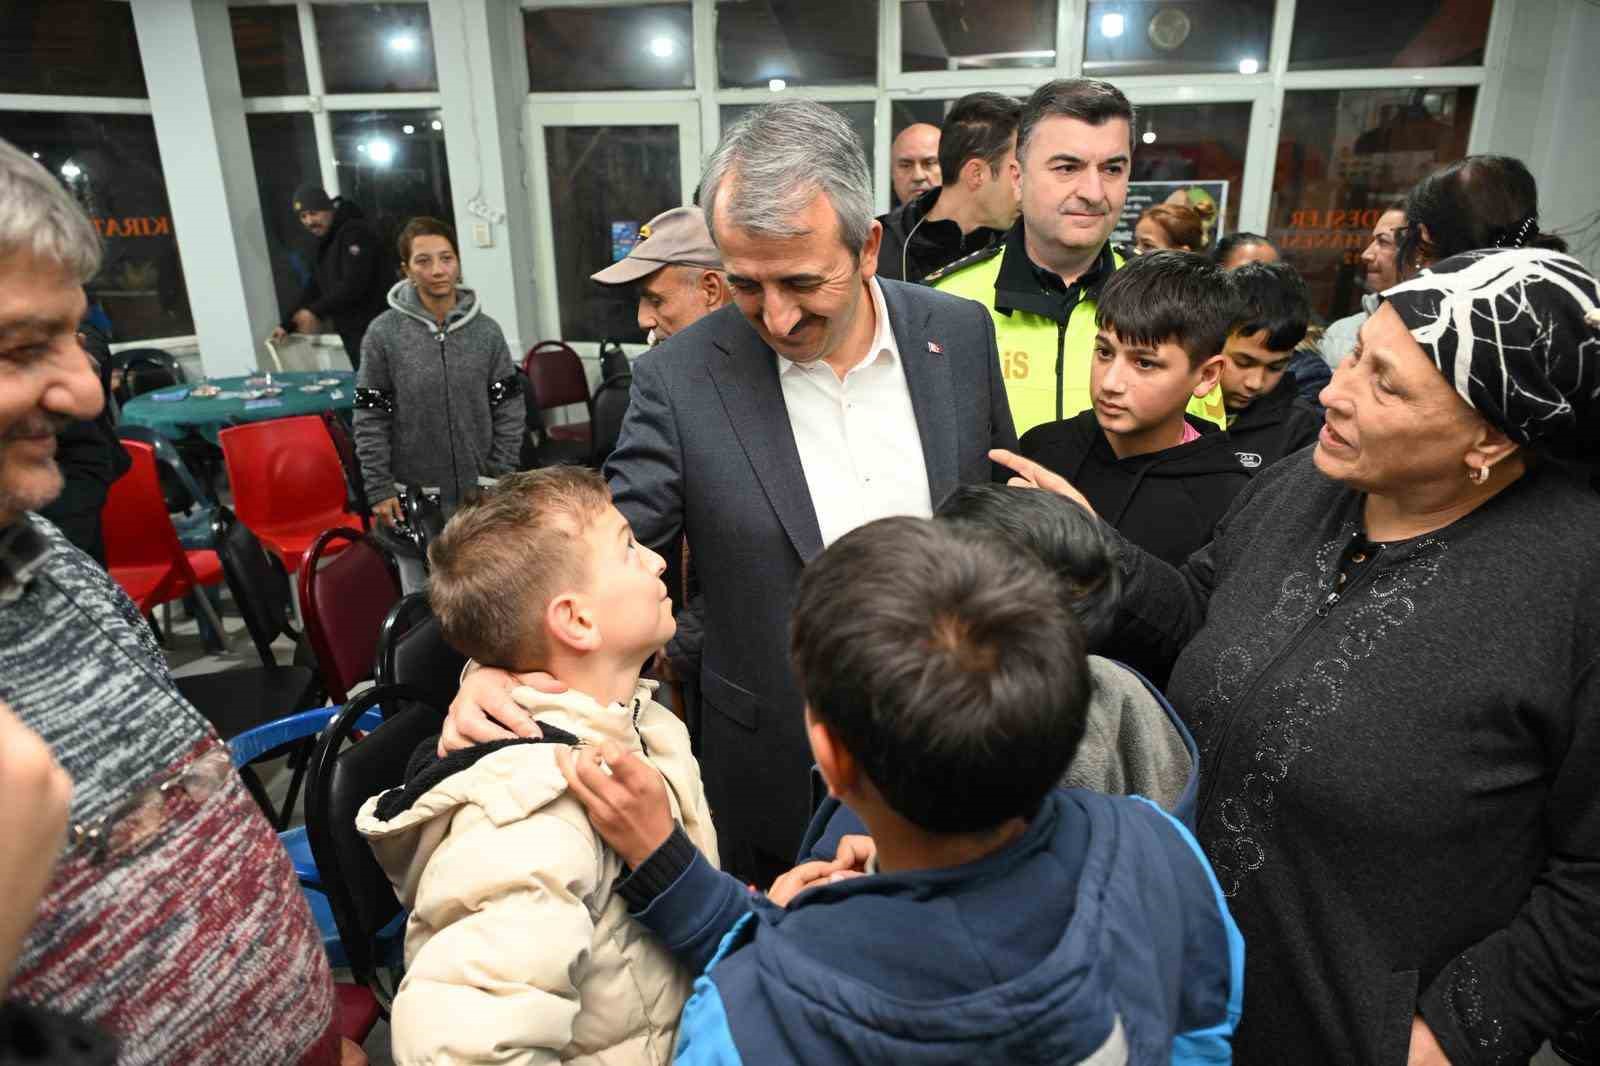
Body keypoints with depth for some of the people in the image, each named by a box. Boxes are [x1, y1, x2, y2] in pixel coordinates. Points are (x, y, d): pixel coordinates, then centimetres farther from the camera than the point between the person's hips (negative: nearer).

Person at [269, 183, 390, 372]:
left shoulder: (355, 232, -11)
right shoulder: (325, 242, 20)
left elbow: (354, 284, -22)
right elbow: (314, 288, 23)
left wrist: (316, 311, -21)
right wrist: (287, 325, 18)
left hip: (371, 330, -9)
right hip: (352, 333, 9)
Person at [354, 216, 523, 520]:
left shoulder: (487, 331, -1)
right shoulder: (383, 333, -6)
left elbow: (508, 411, 1)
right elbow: (370, 419, -4)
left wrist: (502, 479, -3)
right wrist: (379, 489, -7)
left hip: (480, 490, 2)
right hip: (414, 494, -2)